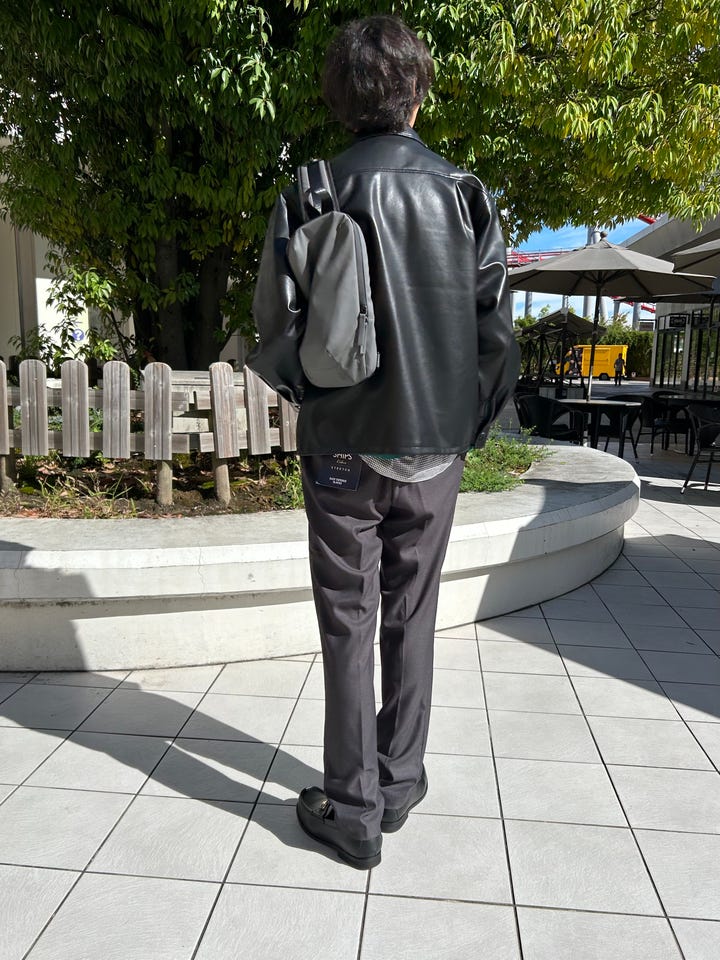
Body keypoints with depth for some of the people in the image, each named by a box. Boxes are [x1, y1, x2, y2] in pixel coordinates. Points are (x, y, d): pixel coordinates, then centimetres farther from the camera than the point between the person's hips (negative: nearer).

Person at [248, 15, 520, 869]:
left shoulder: (309, 196, -5)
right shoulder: (464, 196, 0)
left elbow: (276, 333, -7)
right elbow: (495, 334, -2)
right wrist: (464, 429, 10)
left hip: (343, 452, -1)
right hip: (433, 454, 2)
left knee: (348, 628, 9)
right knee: (411, 620, 15)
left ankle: (351, 810, 17)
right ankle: (400, 784, 27)